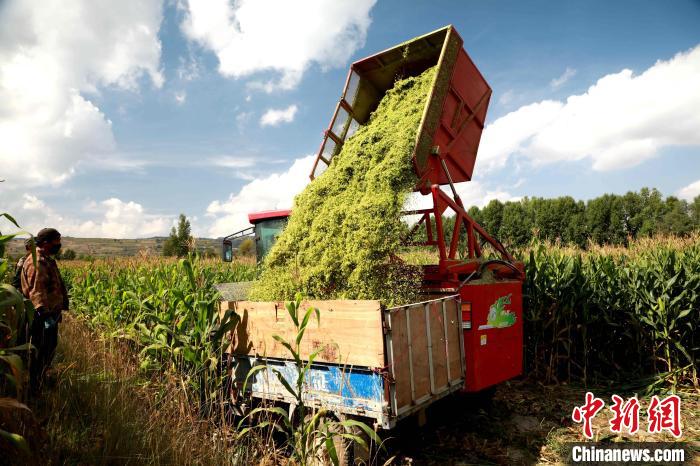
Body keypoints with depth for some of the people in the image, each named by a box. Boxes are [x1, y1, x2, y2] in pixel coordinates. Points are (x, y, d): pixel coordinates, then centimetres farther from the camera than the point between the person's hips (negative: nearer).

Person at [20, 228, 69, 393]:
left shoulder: (46, 260, 14)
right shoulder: (37, 263, -20)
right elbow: (36, 291, -29)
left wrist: (56, 311, 28)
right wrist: (44, 313, -37)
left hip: (51, 312, 10)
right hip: (43, 316, -10)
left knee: (51, 347, 21)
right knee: (40, 351, -1)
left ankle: (41, 378, 38)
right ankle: (34, 387, 10)